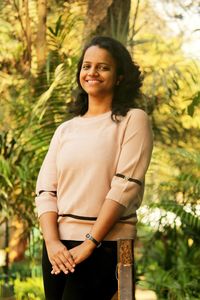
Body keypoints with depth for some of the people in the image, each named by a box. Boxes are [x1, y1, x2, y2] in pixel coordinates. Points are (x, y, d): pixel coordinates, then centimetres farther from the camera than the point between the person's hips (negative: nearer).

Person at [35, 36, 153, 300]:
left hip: (105, 246, -5)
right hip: (59, 245, 5)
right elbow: (45, 189, 7)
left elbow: (126, 186, -8)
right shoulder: (65, 130, 16)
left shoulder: (133, 120, 2)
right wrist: (52, 242, -10)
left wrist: (89, 244, -14)